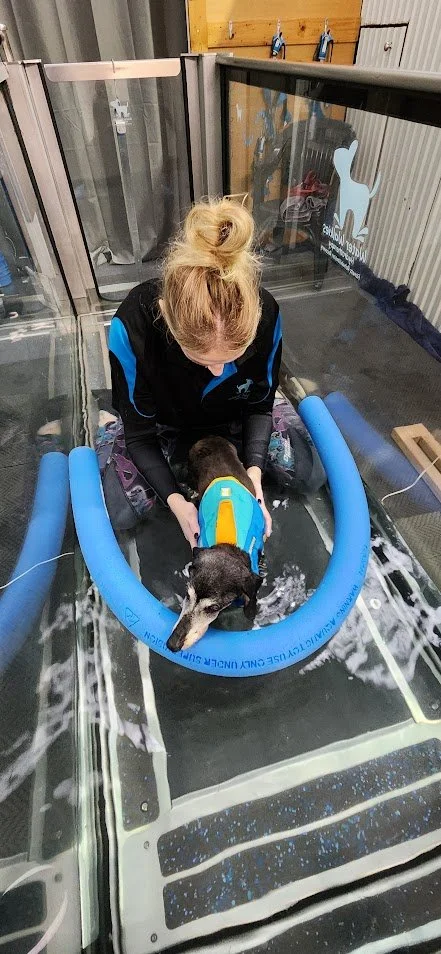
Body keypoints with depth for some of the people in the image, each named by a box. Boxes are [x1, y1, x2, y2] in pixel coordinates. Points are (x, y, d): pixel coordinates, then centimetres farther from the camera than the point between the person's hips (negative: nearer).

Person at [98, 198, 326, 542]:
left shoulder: (265, 314, -31)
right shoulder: (132, 326, -37)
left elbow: (259, 404, -14)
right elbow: (140, 432, -23)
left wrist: (253, 471, -27)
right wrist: (175, 498, -32)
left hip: (234, 416, 2)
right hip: (164, 423, -1)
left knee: (311, 477, -4)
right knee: (121, 513, -14)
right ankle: (112, 424, 14)